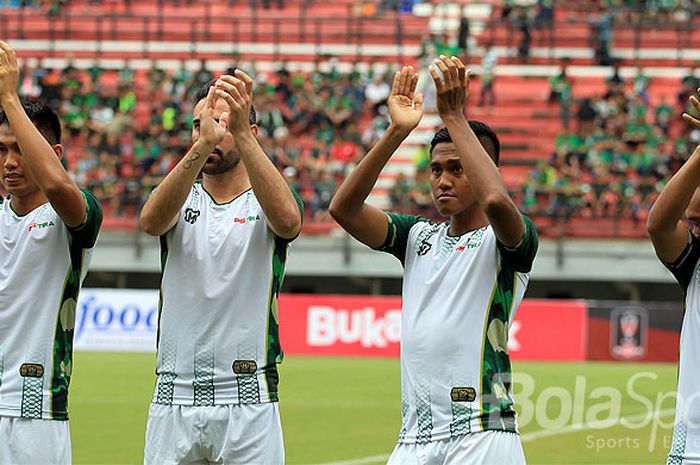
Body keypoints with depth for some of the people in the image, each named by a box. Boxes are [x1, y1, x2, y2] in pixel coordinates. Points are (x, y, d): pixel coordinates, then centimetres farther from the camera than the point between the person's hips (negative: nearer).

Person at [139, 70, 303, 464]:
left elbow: (287, 220, -24)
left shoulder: (264, 204, 2)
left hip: (249, 402, -2)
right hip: (175, 400, 2)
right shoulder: (182, 199, 9)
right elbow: (151, 221, -16)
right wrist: (200, 146, -32)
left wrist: (240, 133, -33)